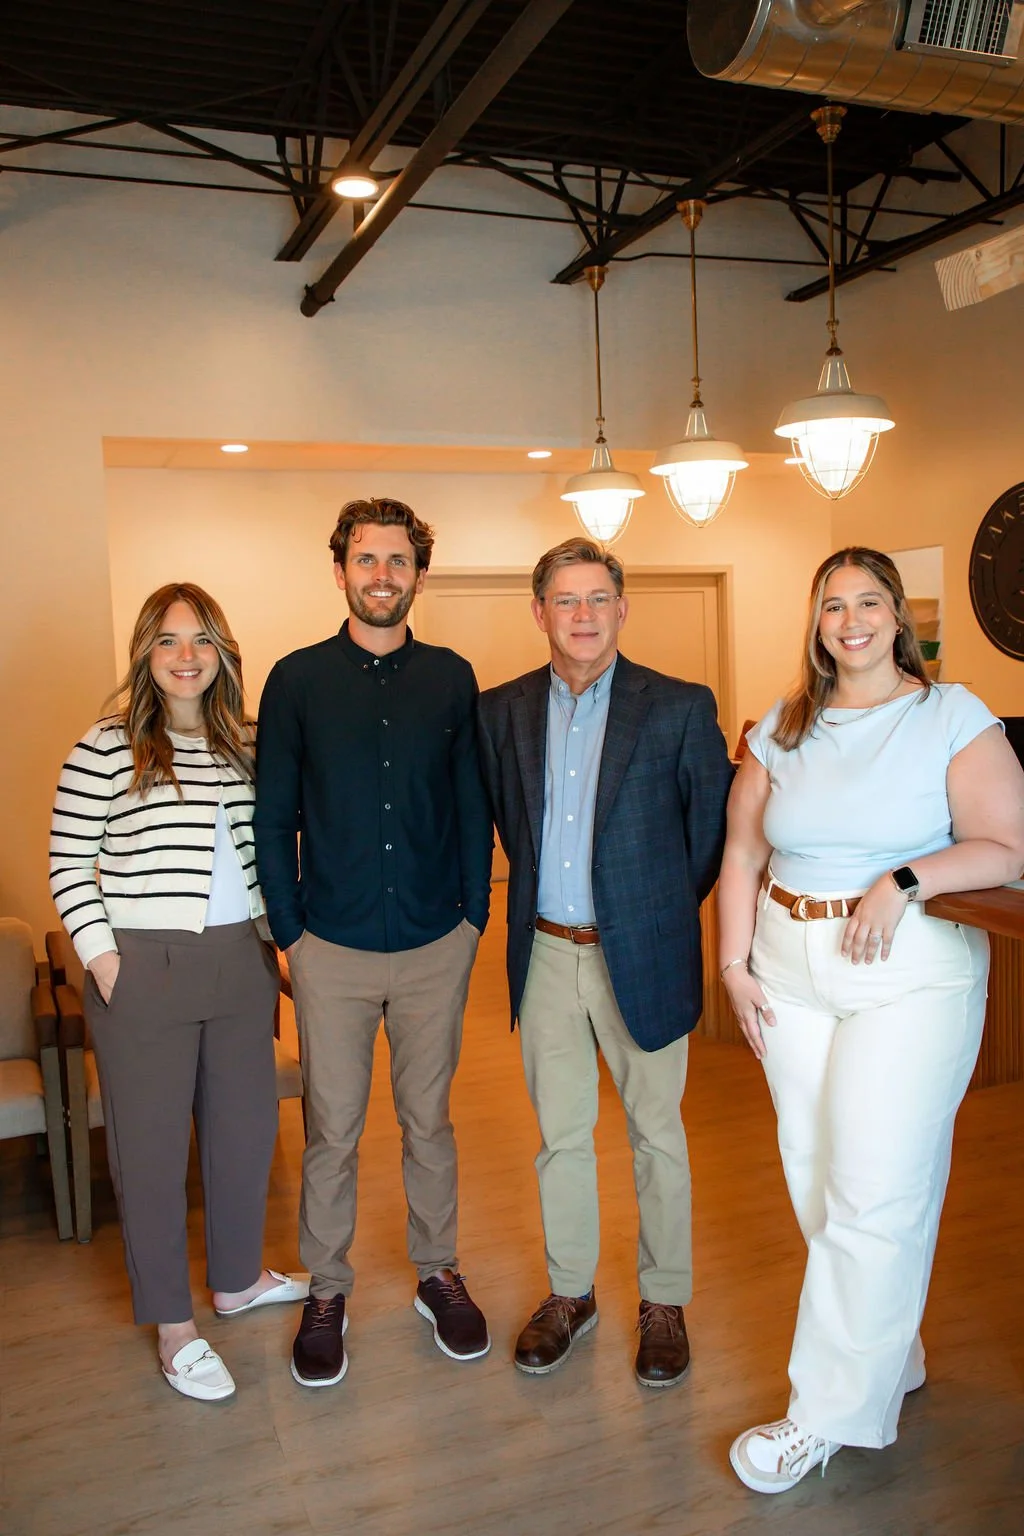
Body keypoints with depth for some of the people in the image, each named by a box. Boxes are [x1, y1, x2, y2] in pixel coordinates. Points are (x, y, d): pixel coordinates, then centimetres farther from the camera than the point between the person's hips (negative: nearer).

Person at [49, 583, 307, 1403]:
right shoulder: (105, 749, -8)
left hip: (242, 962, 5)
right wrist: (101, 957, -11)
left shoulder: (248, 744, 6)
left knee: (246, 1125, 16)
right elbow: (68, 866, -6)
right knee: (152, 1142, 7)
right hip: (144, 969, -5)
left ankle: (237, 1278, 39)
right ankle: (173, 1325, 24)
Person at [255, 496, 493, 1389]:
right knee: (332, 1129, 9)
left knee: (429, 1120, 14)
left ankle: (438, 1272, 33)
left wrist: (475, 915, 2)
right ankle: (327, 1291, 29)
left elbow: (473, 807, 6)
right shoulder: (298, 680, -1)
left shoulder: (451, 678, 3)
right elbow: (274, 818, 1)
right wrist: (289, 931, -2)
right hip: (333, 948, -1)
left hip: (436, 946, 1)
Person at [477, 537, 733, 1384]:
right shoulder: (503, 709, 2)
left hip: (641, 956, -3)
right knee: (560, 1134, 15)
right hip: (546, 955, 3)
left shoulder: (681, 707, -8)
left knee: (656, 1133, 12)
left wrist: (666, 904, 6)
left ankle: (665, 1302, 31)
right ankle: (569, 1294, 34)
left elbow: (714, 822, 0)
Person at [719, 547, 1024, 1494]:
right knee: (815, 1179, 12)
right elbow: (742, 855, 10)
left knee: (873, 1193, -4)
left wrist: (906, 880, -20)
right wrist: (735, 963, 2)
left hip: (911, 973, -4)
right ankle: (893, 1357, 34)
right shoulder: (784, 729, 10)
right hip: (792, 971, 5)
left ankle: (826, 1415, 12)